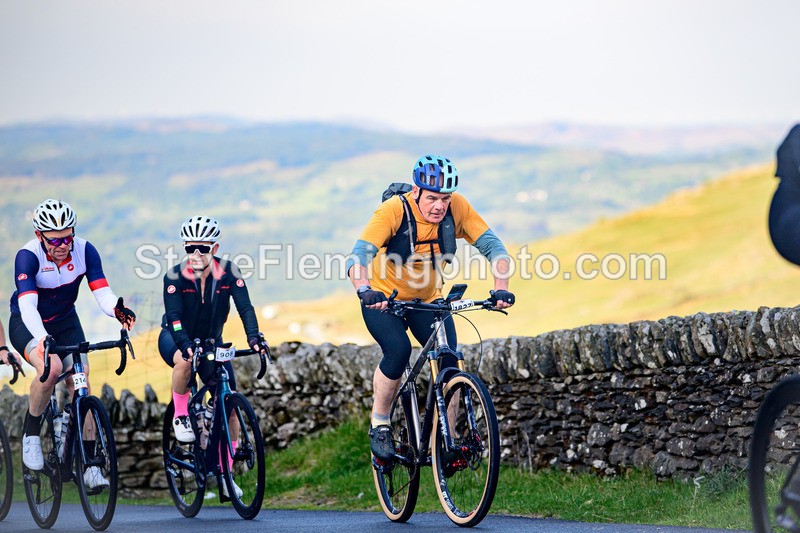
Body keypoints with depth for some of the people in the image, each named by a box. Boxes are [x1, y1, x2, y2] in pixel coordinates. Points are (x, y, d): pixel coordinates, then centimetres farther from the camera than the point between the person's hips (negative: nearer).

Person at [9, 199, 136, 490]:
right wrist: (43, 339, -56)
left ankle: (90, 465, -7)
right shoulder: (28, 256, -28)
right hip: (27, 324, -4)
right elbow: (27, 305, -39)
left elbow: (102, 292, -24)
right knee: (50, 367, -32)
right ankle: (30, 433, -9)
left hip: (65, 321, 4)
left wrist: (117, 309, -47)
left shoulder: (84, 250, -18)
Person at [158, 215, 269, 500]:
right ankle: (180, 417, -16)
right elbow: (174, 317, -30)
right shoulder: (175, 276, -22)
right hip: (176, 338, -3)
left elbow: (245, 307, -24)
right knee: (184, 360, -40)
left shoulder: (228, 272, -17)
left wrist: (254, 337, -42)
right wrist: (186, 345, -48)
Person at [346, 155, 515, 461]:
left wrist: (501, 289, -36)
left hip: (428, 299, 3)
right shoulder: (394, 211, -27)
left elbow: (492, 246, -19)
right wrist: (365, 290, -55)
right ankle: (379, 425, -6)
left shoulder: (457, 208, -18)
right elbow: (358, 256, -35)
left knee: (449, 361, -15)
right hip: (384, 299, -3)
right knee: (398, 351, -28)